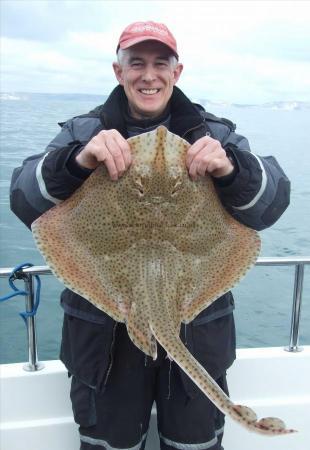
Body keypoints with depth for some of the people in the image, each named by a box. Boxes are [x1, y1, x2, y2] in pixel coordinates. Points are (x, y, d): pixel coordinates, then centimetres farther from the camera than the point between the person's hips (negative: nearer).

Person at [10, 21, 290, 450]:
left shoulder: (214, 134, 1)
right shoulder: (84, 133, 0)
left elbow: (271, 203, -12)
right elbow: (24, 201, -13)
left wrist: (233, 170, -33)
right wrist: (76, 162, -32)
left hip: (197, 330, 1)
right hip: (104, 331, 0)